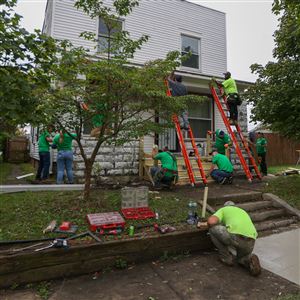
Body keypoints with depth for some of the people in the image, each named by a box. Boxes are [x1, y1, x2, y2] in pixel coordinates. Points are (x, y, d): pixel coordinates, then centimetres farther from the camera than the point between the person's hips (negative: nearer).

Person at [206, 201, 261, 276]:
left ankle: (226, 257, 21)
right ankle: (250, 260, 2)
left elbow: (211, 221, 0)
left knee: (212, 228, 20)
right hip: (249, 242, 7)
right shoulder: (243, 213, 39)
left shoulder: (222, 210, 23)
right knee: (242, 259, 38)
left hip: (234, 236, -7)